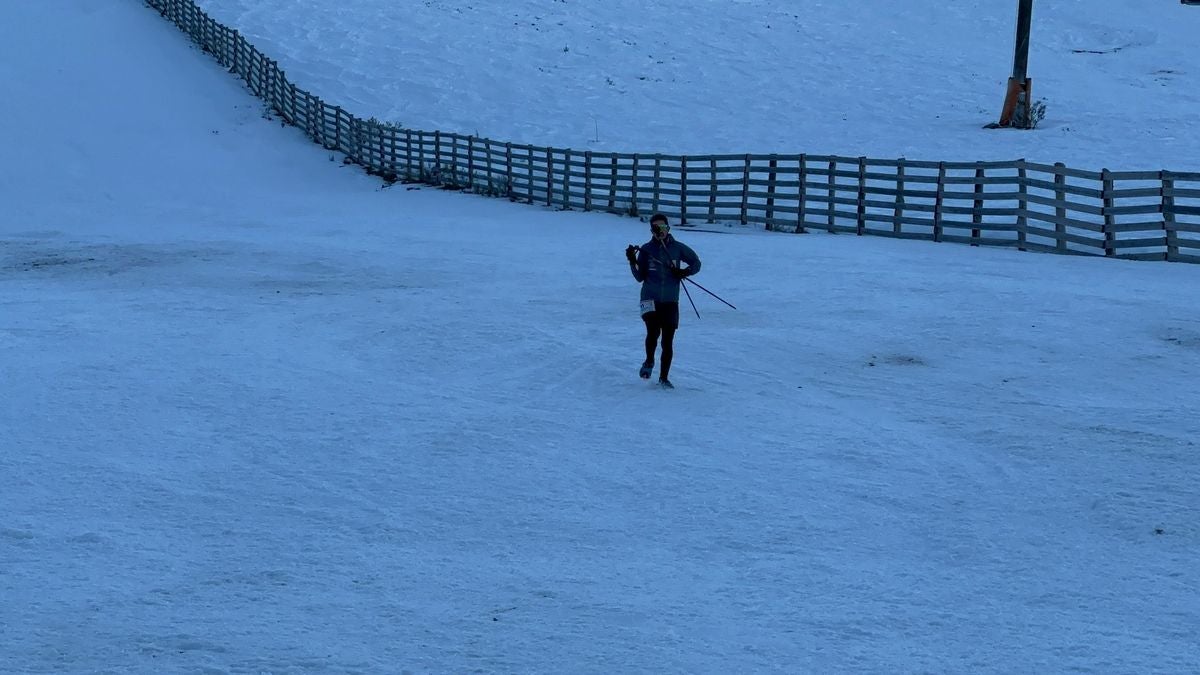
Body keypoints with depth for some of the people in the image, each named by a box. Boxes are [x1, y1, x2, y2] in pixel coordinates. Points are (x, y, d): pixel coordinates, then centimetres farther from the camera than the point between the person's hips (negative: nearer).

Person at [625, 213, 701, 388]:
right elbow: (640, 277, 3)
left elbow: (696, 263, 13)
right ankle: (649, 362, 9)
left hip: (670, 301, 1)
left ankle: (664, 377, 16)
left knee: (667, 342, 2)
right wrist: (633, 261, -12)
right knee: (653, 331, -21)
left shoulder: (677, 248, 2)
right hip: (650, 299, -1)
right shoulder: (646, 249, 2)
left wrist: (684, 272, -5)